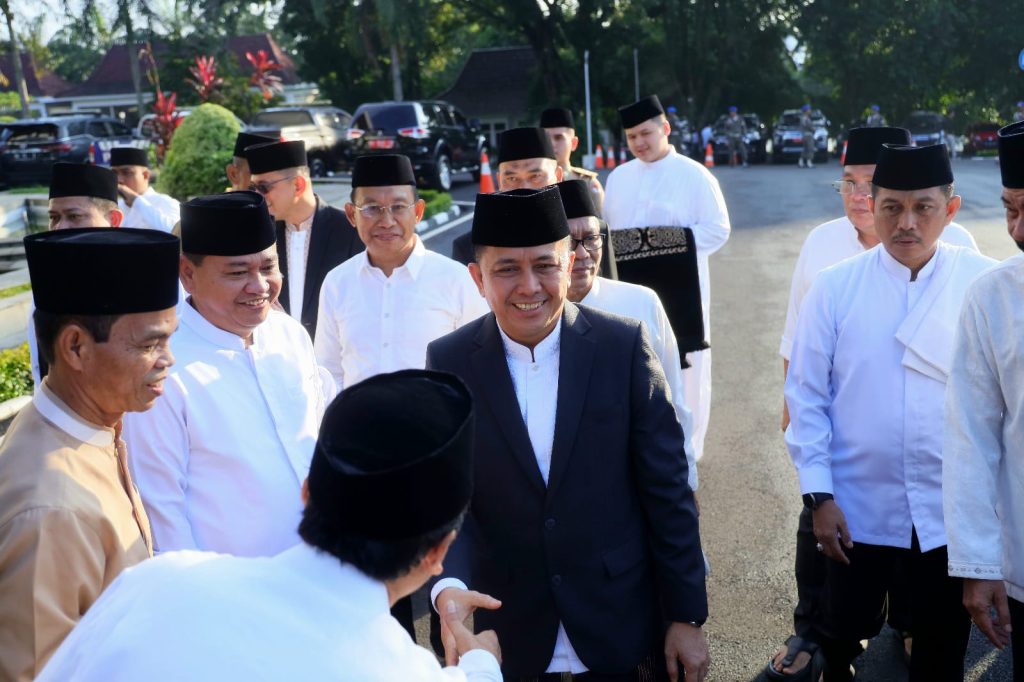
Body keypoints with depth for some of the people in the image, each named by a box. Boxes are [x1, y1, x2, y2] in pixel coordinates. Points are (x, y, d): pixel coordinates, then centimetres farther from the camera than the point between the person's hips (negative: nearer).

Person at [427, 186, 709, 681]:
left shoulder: (623, 345, -10)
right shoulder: (450, 362, -7)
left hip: (623, 626, -1)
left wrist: (686, 616, -5)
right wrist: (449, 585, -25)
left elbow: (667, 490, -6)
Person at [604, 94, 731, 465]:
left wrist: (675, 241, -20)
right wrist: (614, 249, -7)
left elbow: (718, 229, -8)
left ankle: (685, 453, 17)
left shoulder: (694, 175, -4)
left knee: (684, 371, 4)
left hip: (680, 291, -4)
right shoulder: (619, 177, 12)